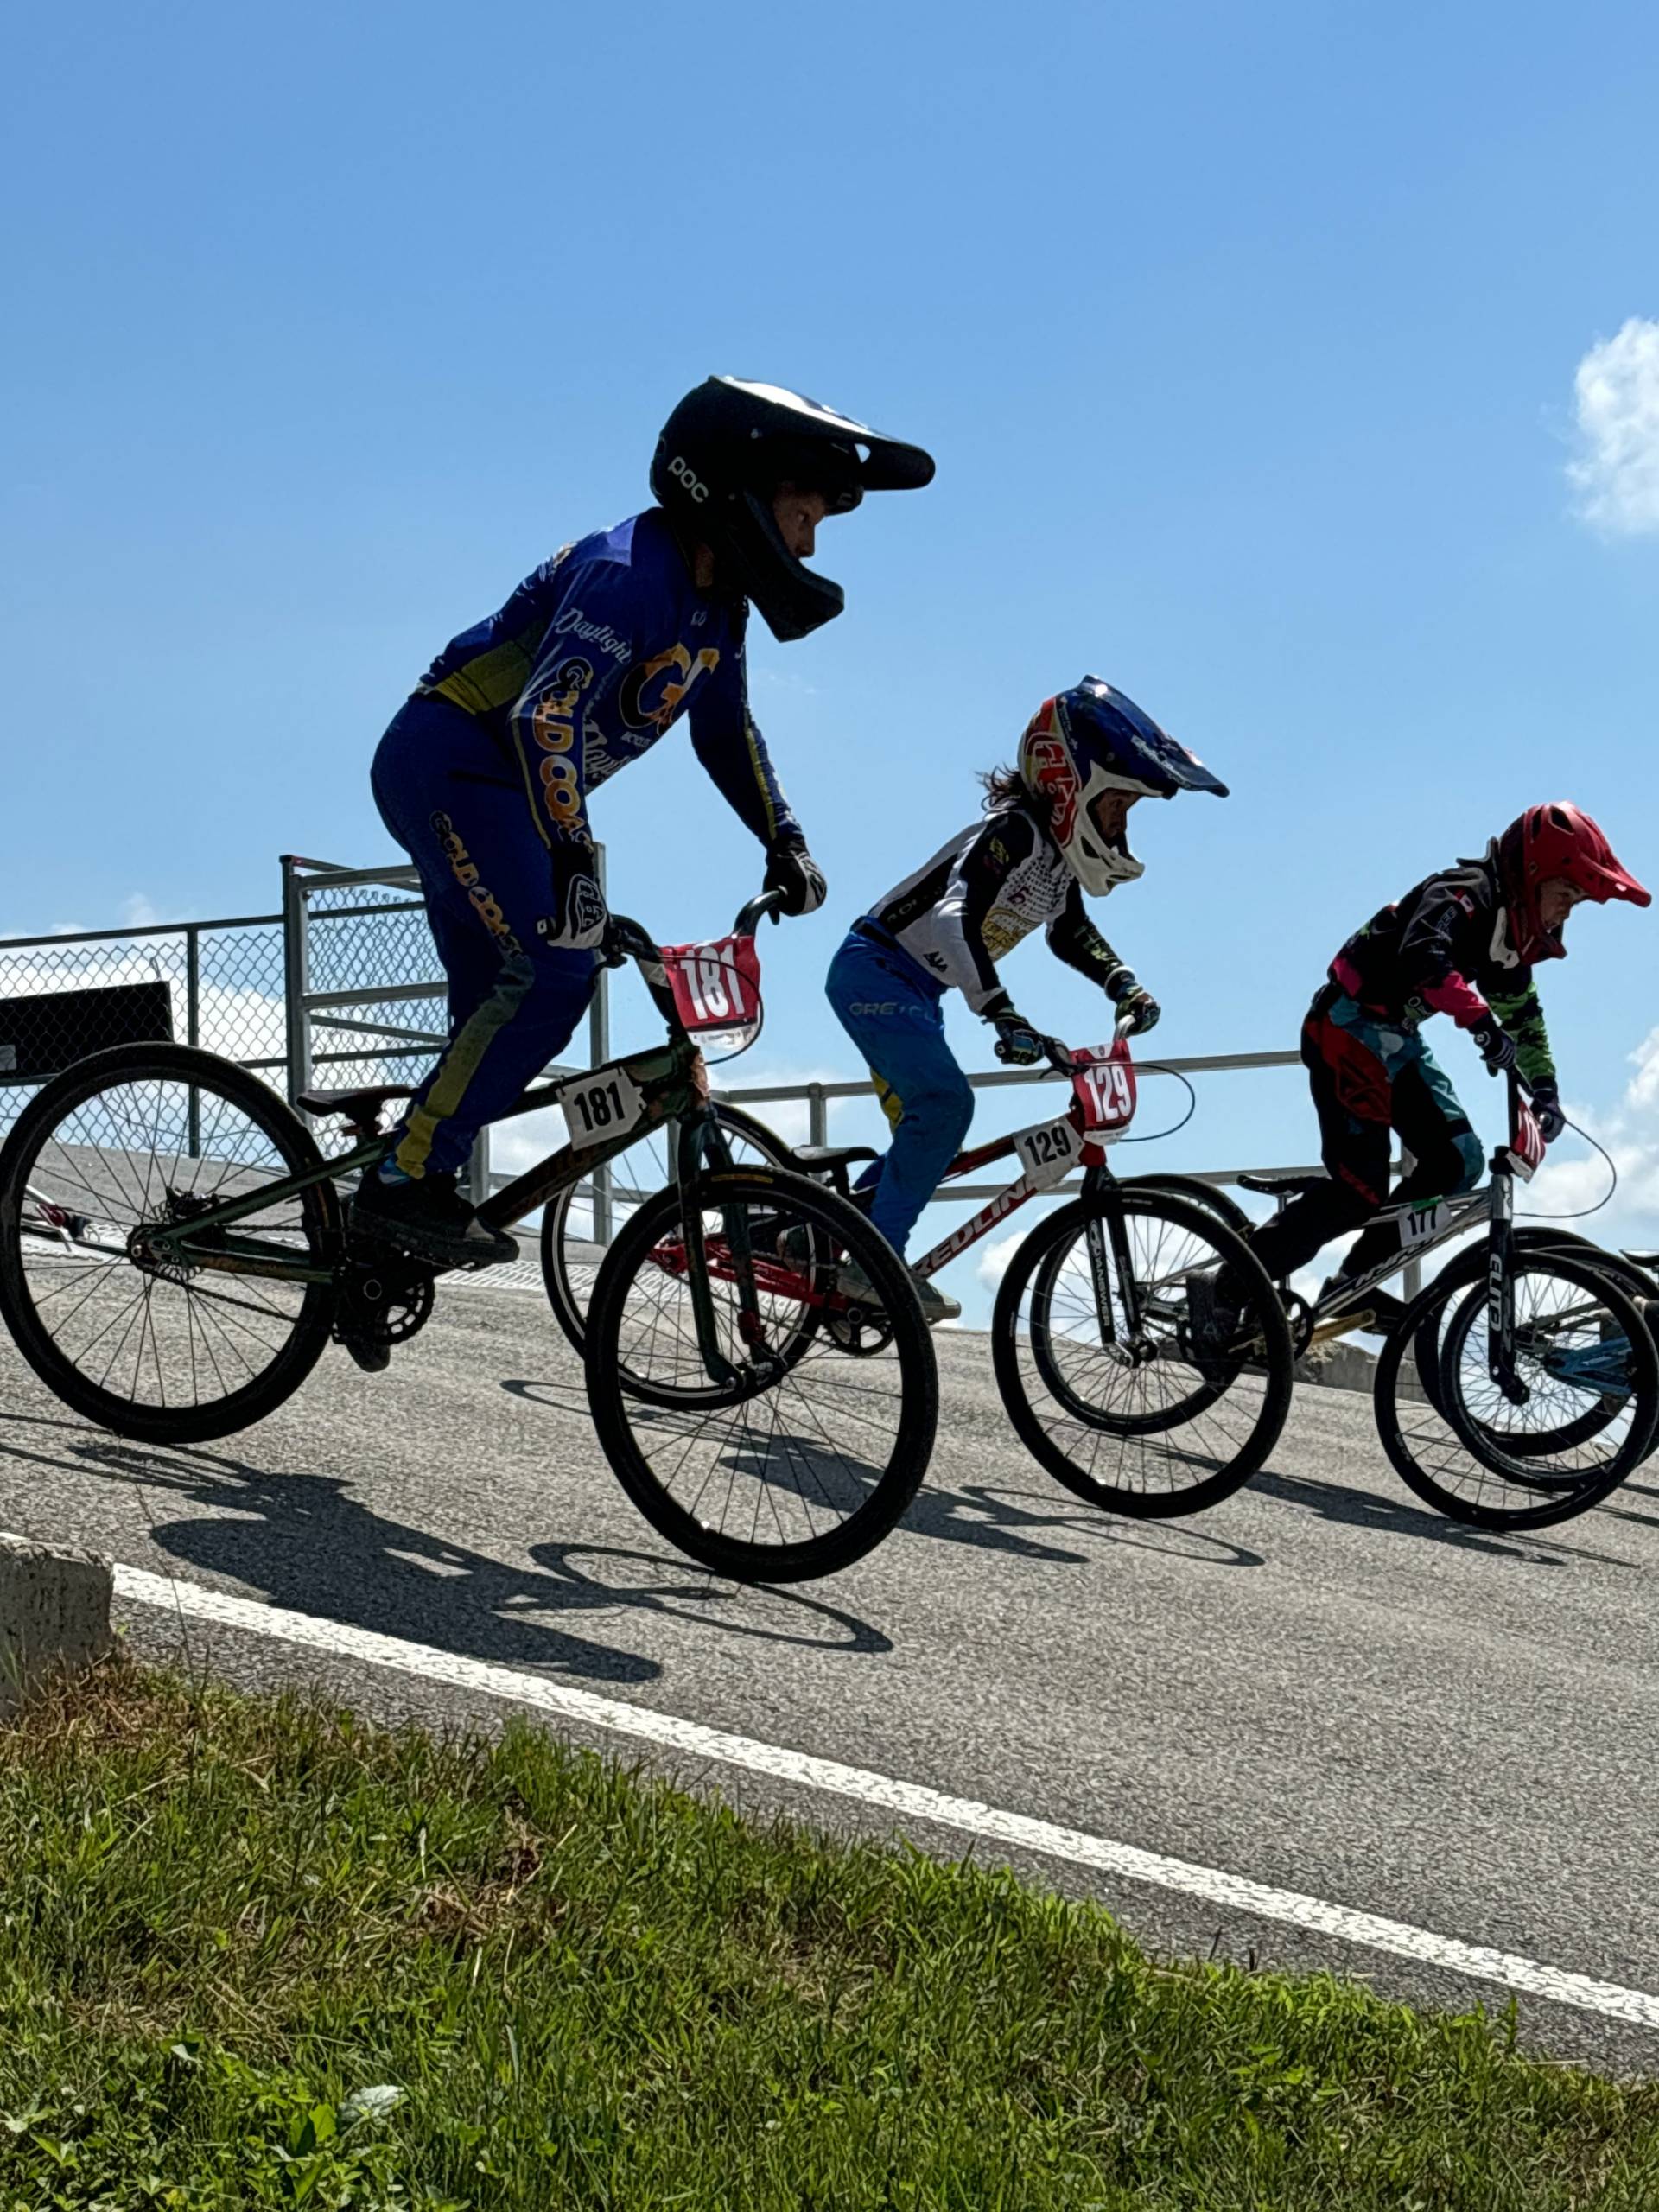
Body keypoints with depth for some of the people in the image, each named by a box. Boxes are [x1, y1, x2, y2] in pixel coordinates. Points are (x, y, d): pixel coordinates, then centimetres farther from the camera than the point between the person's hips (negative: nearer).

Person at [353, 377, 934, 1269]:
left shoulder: (715, 604, 9)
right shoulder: (630, 574, -22)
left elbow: (727, 729, 20)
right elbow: (547, 717, -31)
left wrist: (784, 843, 9)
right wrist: (571, 861, -36)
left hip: (484, 786, 10)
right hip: (449, 762, -10)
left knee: (501, 1009, 10)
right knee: (554, 971, -21)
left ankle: (399, 1204, 16)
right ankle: (405, 1181, -16)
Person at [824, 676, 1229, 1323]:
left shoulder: (1059, 853, 5)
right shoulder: (1013, 831, -23)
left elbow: (1071, 935, 20)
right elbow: (957, 921, -36)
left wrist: (1125, 985, 3)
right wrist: (1003, 1015, -44)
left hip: (914, 991, 10)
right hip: (873, 972, -10)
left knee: (924, 1128, 11)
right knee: (944, 1104, -23)